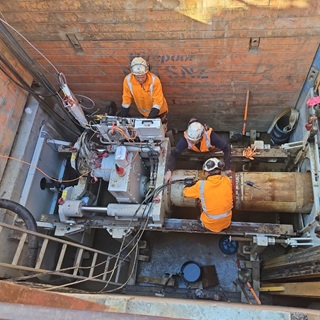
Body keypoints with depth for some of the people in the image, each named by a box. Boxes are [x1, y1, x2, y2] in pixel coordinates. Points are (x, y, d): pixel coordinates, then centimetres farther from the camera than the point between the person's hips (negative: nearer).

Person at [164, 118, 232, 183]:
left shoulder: (210, 135, -44)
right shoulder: (185, 137, -40)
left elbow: (226, 148, -37)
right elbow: (174, 154, -37)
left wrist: (228, 168, -39)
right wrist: (169, 170, -50)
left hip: (210, 151, 0)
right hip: (194, 152, 1)